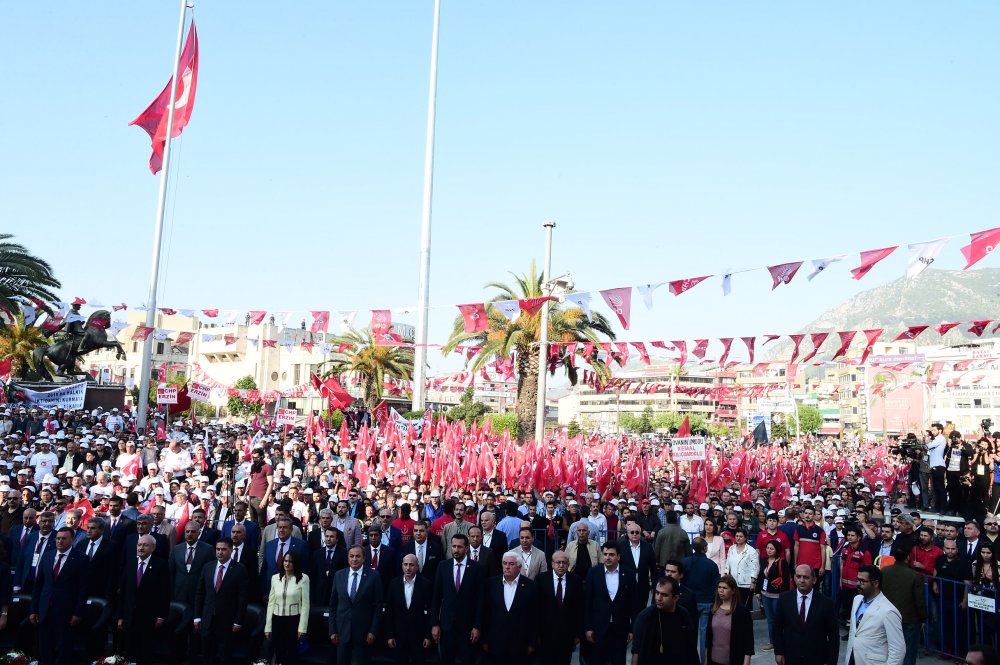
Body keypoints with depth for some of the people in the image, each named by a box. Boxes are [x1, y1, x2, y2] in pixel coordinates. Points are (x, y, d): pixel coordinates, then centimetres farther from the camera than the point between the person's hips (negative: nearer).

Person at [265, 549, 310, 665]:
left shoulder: (303, 578, -7)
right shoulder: (275, 578, 5)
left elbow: (305, 604, -7)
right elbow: (271, 603, 8)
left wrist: (302, 627, -10)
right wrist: (268, 626, 5)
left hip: (294, 621, -3)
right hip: (277, 621, 3)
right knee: (279, 655, 8)